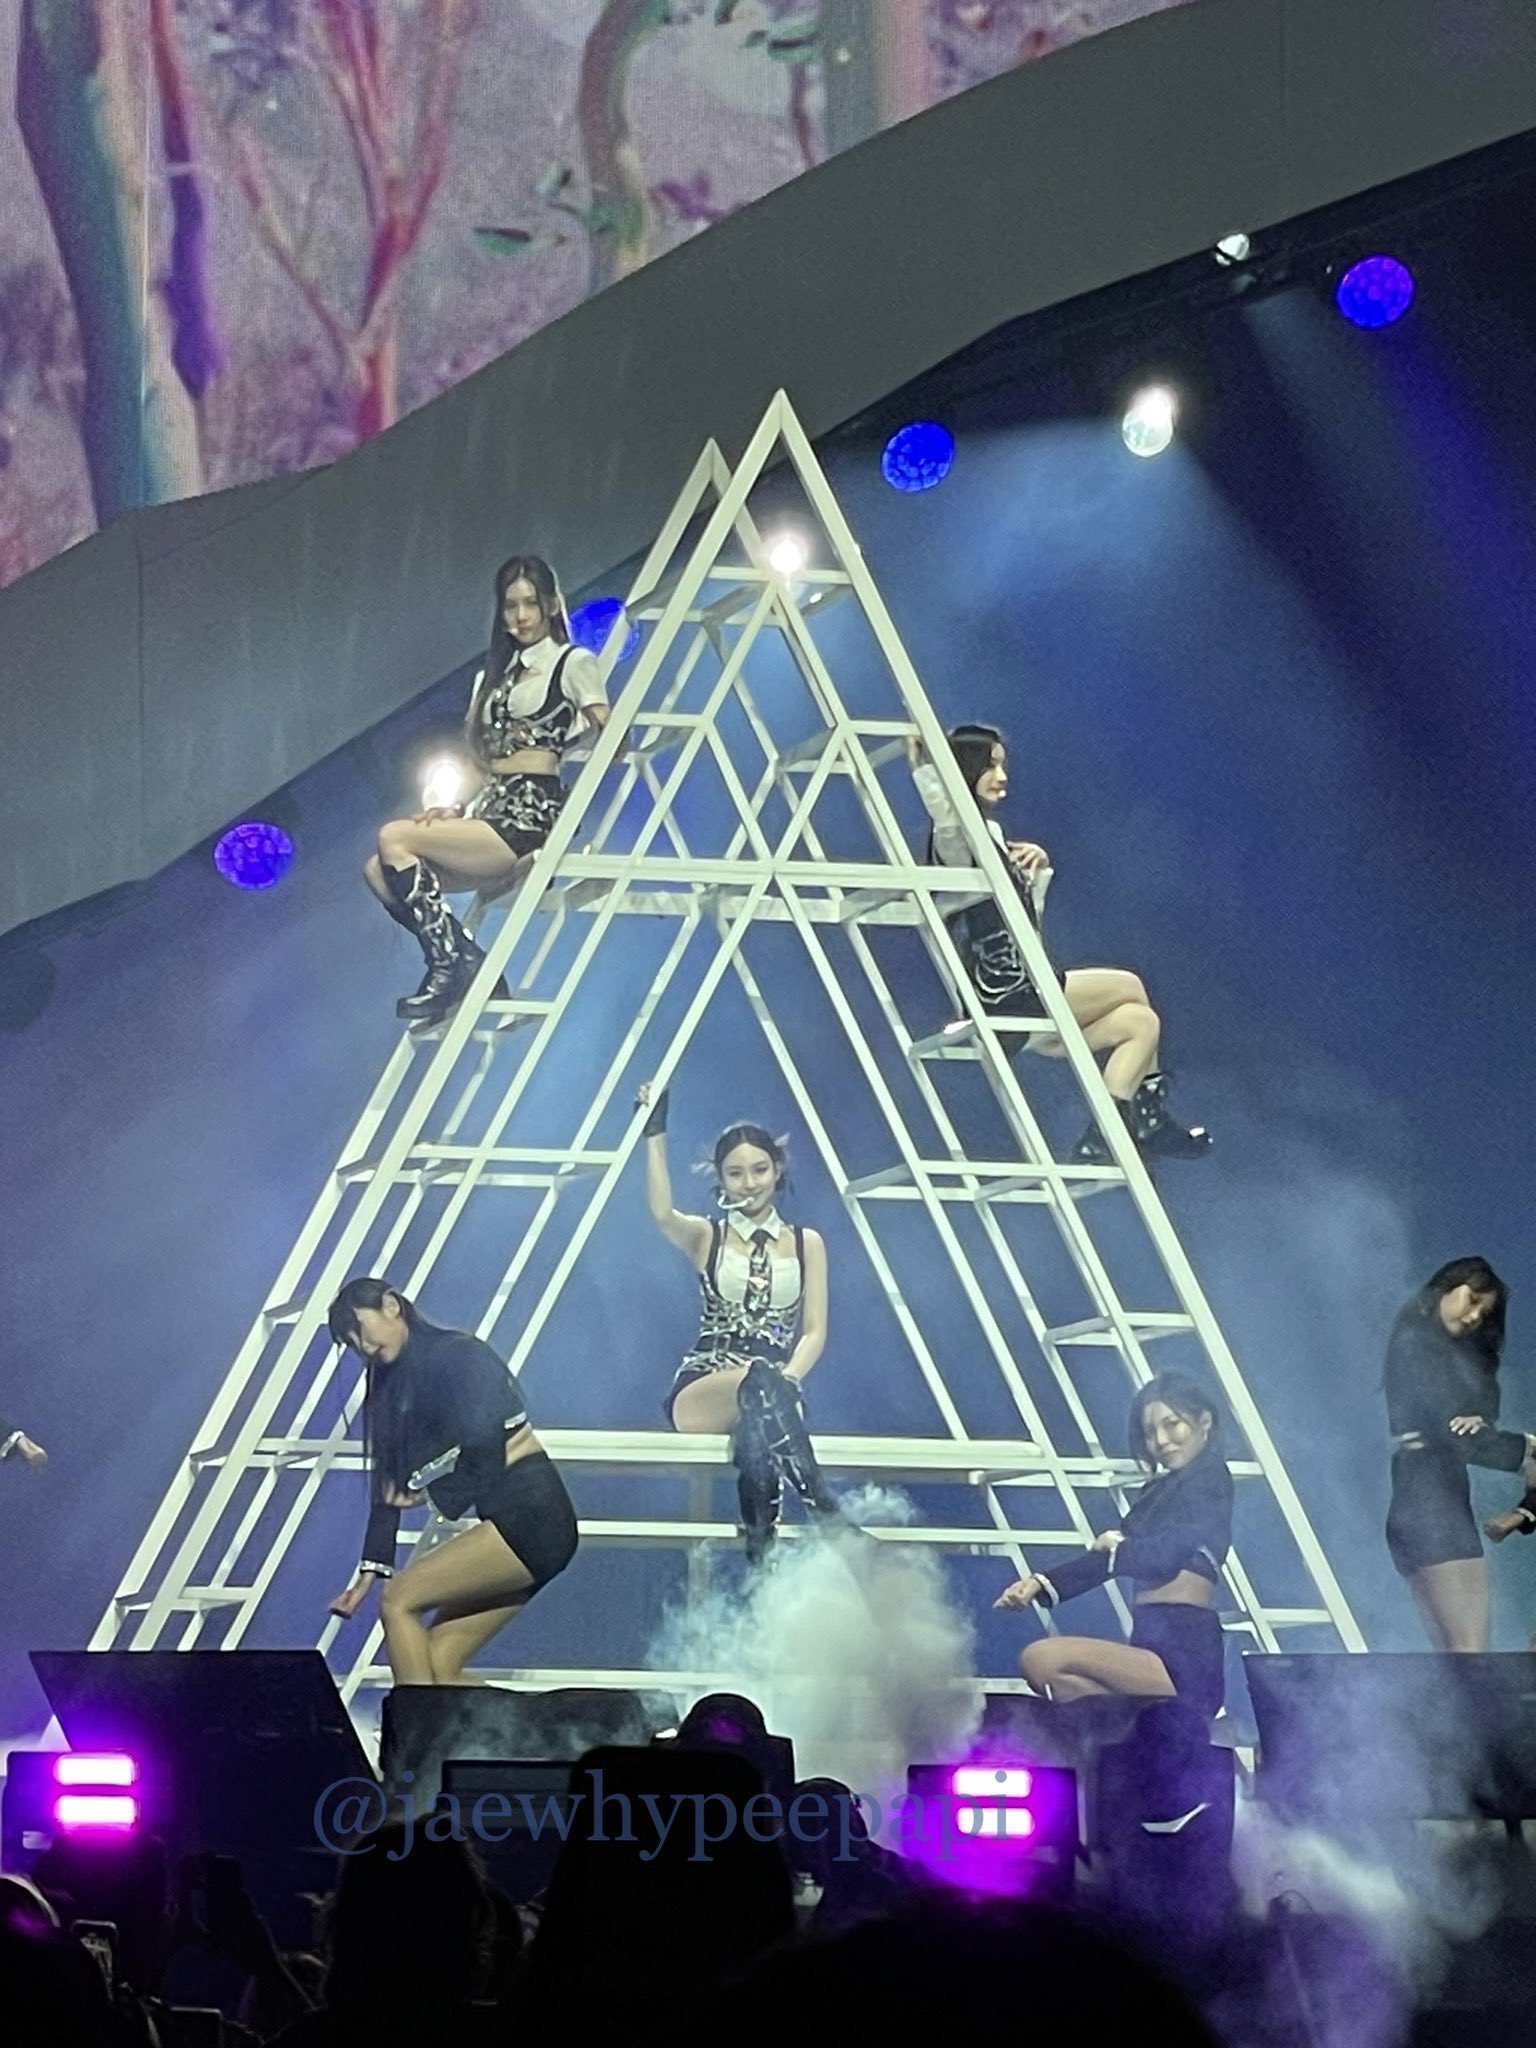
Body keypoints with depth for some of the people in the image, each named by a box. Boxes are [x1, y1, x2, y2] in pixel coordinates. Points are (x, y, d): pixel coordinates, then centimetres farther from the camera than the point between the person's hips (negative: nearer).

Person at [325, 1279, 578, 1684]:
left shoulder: (456, 1354, -7)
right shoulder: (394, 1385, 18)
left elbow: (482, 1437, -21)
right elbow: (389, 1487, 15)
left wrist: (420, 1482, -6)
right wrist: (370, 1571, 9)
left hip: (532, 1512, -9)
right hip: (509, 1520, 9)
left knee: (401, 1598, -14)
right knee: (439, 1665, 1)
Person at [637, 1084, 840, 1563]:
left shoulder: (807, 1244, 16)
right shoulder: (706, 1237, 12)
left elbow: (814, 1330, 6)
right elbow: (661, 1214, -13)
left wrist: (789, 1379, -15)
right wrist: (655, 1134, -19)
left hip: (771, 1390, 1)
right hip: (699, 1392, -1)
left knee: (759, 1422, -40)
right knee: (758, 1382, -40)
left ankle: (760, 1543, -46)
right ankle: (824, 1510, -49)